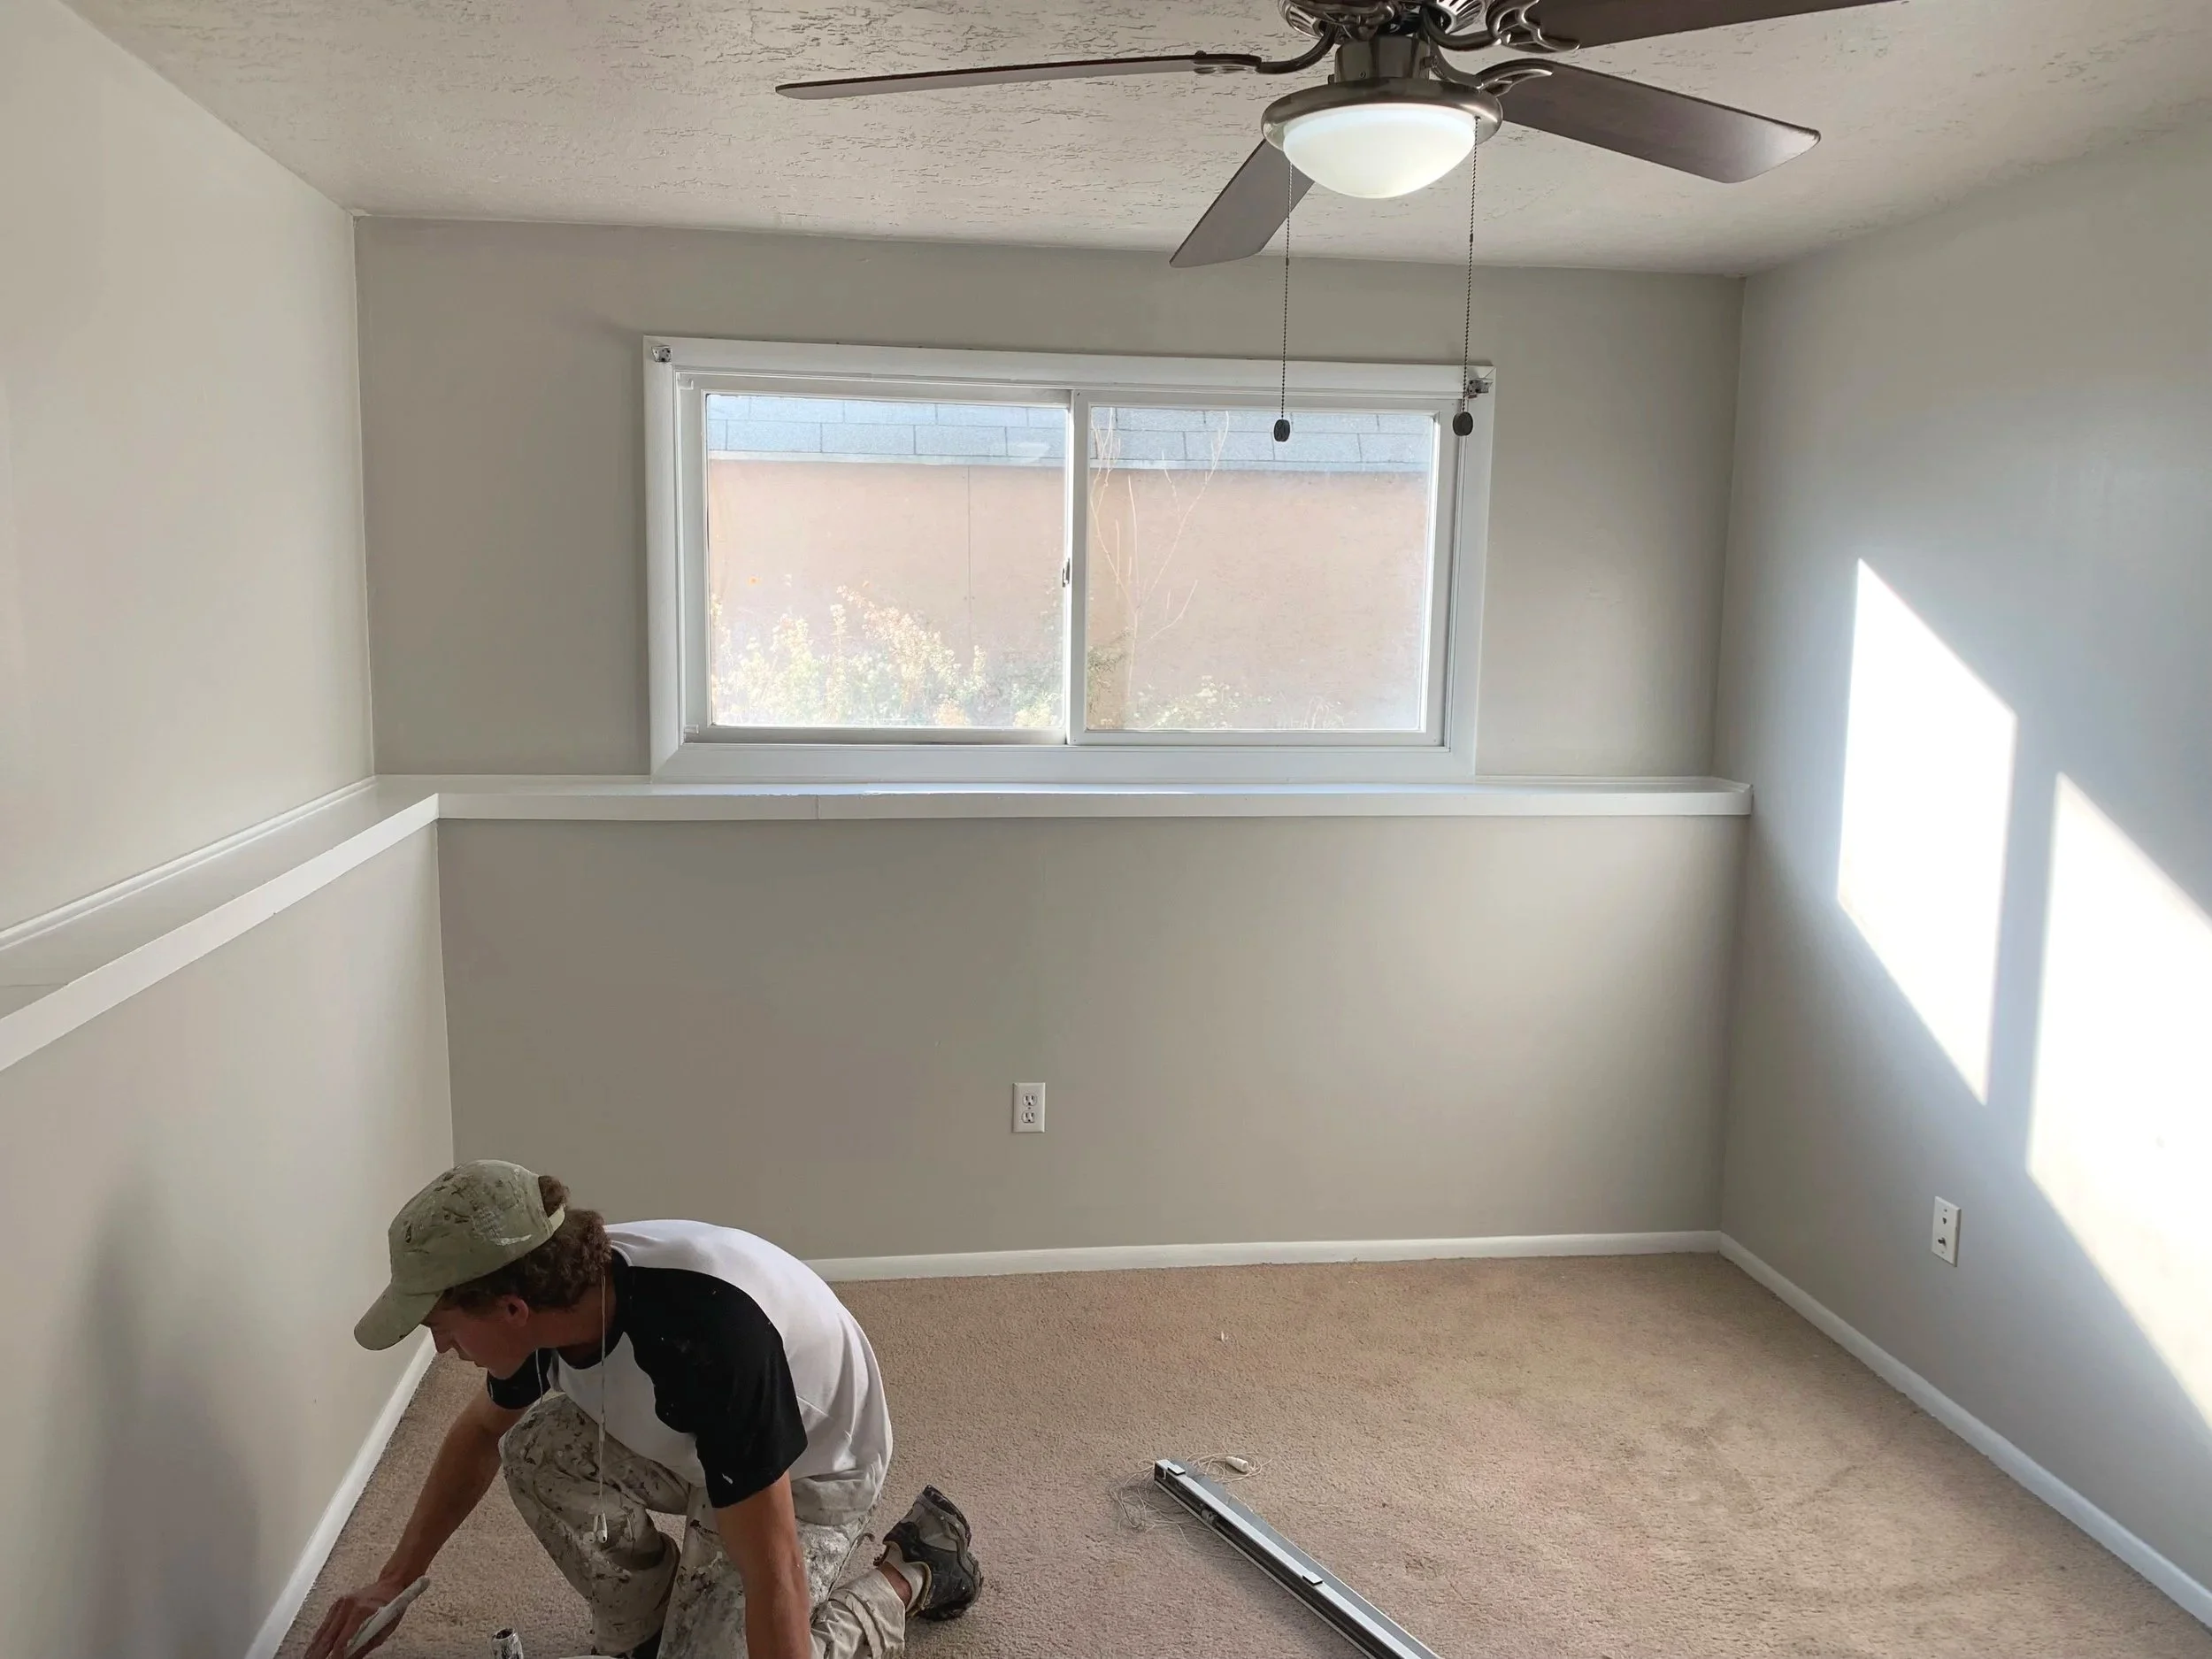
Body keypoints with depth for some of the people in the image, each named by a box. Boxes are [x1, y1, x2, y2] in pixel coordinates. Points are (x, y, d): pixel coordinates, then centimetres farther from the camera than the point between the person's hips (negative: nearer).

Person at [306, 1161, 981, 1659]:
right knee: (536, 1448, -11)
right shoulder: (554, 1301, -18)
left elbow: (773, 1578, -38)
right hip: (700, 1447, 7)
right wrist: (395, 1579, 8)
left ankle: (910, 1574, 5)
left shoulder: (706, 1336, -44)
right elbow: (480, 1433, 8)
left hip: (811, 1473, -6)